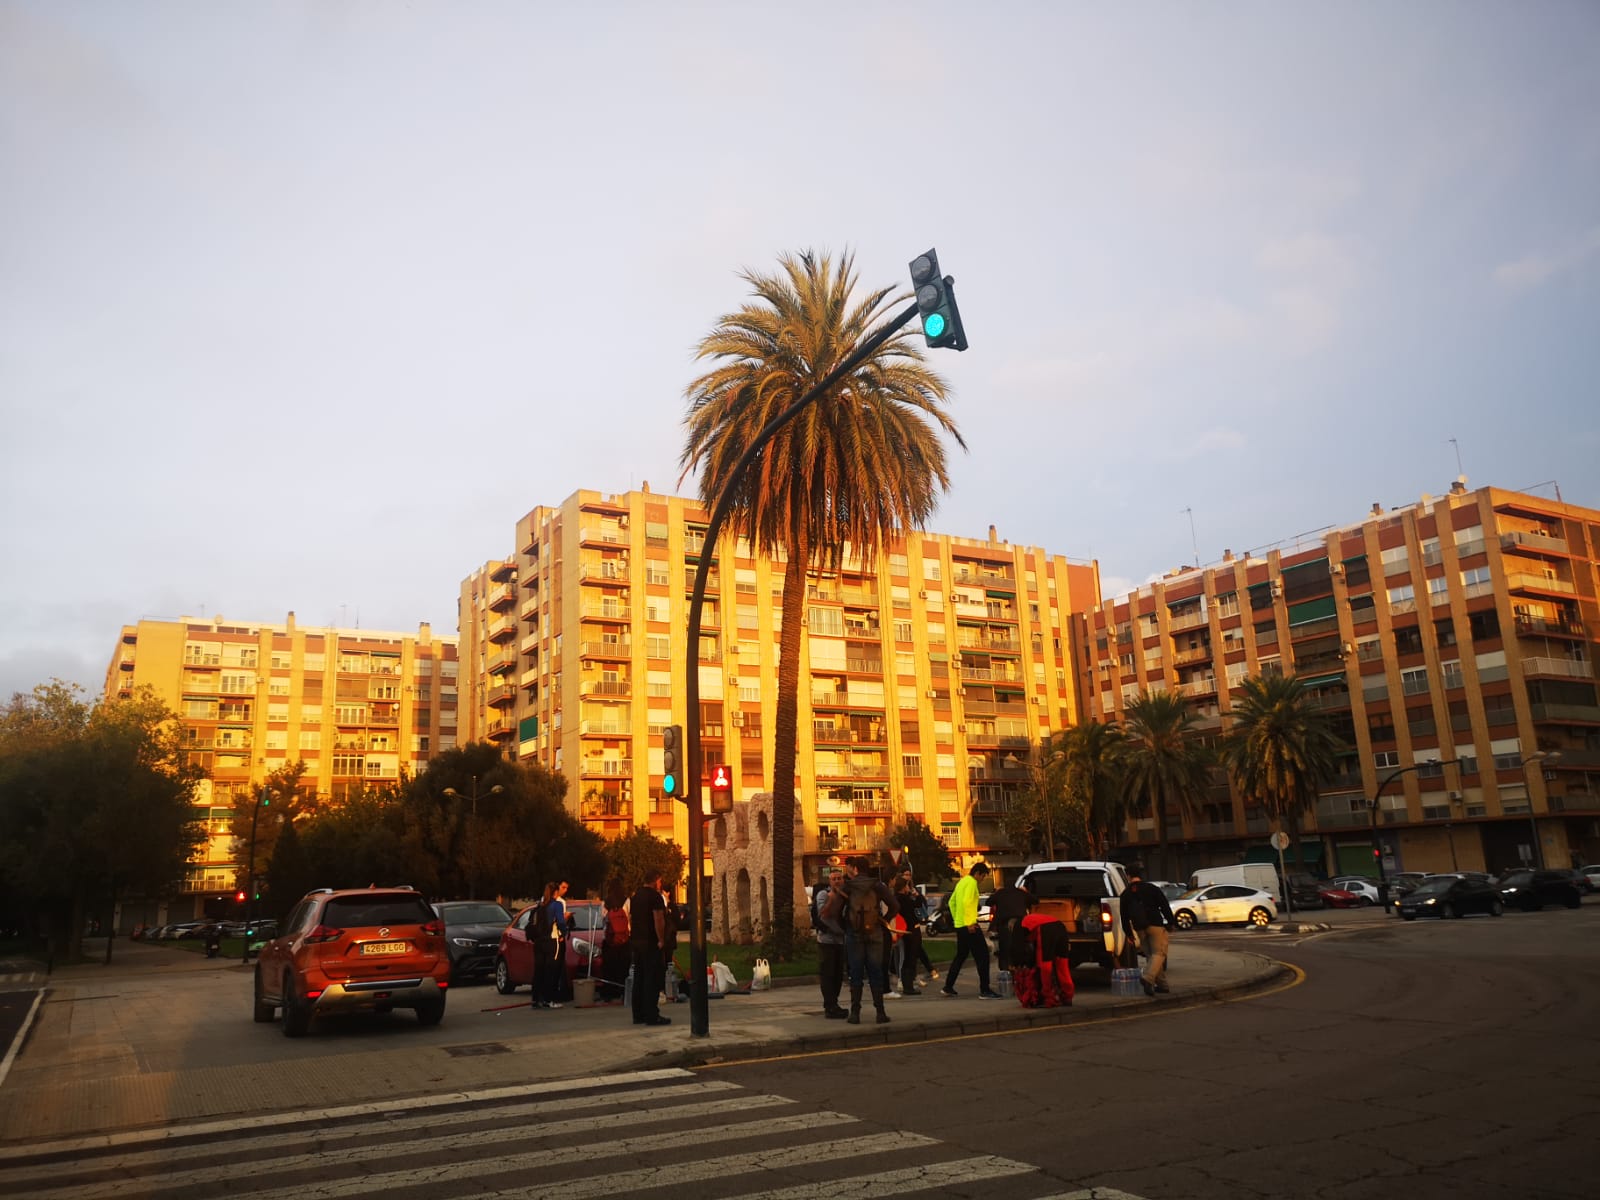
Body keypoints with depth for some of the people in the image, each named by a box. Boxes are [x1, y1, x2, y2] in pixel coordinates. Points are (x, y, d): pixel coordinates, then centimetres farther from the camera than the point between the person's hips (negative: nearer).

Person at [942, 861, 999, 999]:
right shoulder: (971, 882, -10)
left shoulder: (962, 882, 18)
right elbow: (967, 902, -23)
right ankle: (985, 990, -9)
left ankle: (948, 987, 21)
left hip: (959, 925, 10)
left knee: (960, 956, 18)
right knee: (982, 956, -6)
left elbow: (952, 902, 24)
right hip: (969, 925, -10)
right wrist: (969, 923, -23)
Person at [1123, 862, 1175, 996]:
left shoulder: (1126, 894, 6)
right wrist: (1170, 922, 3)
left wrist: (1129, 934, 17)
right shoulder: (1152, 888, -4)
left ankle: (1161, 984, 14)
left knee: (1151, 955, 15)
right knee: (1159, 953, -4)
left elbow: (1124, 916, 9)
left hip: (1140, 929, 4)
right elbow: (1165, 906, -6)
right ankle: (1148, 978, -26)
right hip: (1156, 926, -4)